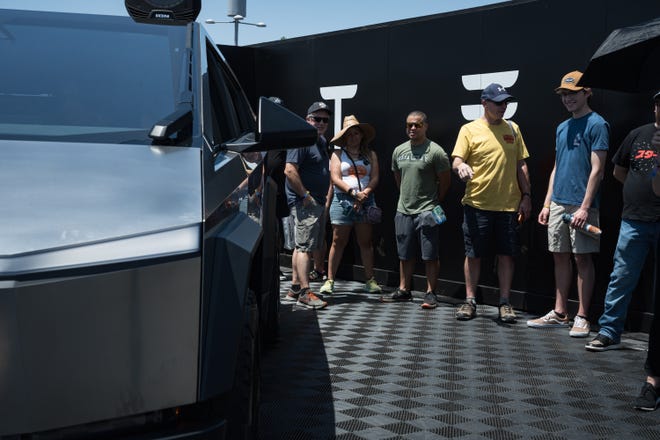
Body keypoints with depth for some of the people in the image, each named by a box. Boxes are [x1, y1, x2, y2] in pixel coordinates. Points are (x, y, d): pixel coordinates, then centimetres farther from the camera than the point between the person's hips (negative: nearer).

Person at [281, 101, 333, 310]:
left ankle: (294, 289, 19)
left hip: (318, 203, 10)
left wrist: (324, 197, 18)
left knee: (302, 246, 13)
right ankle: (305, 293, -11)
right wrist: (305, 195, -20)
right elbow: (290, 170, -23)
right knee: (305, 246, -11)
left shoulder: (322, 142, 18)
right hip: (305, 203, -10)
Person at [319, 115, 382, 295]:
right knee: (338, 241, -1)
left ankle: (370, 280, 7)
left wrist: (364, 193, -13)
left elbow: (374, 178, 5)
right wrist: (353, 193, -14)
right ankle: (330, 280, 3)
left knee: (365, 242, 4)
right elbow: (335, 179, -3)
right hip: (342, 200, -2)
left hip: (365, 201, 2)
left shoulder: (370, 155, 14)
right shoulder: (338, 154, 7)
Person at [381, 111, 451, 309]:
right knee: (405, 254, 12)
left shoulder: (435, 151, -7)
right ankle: (403, 290, 22)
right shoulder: (399, 151, 11)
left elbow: (445, 181, -2)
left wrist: (433, 202, 3)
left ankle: (430, 293, 5)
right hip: (403, 211, 6)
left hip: (427, 212, -6)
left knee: (430, 256, -1)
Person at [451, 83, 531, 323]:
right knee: (473, 254, 3)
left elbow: (521, 165, 14)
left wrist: (526, 196, 7)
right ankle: (470, 301, 14)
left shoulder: (512, 129, 11)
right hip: (477, 203, -2)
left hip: (508, 204, 3)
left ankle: (505, 303, 14)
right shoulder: (469, 129, 1)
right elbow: (456, 161, -5)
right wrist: (461, 166, -29)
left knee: (506, 254, 5)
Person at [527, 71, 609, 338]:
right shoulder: (562, 128, 16)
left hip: (581, 205, -7)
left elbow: (597, 169, -12)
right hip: (558, 203, 7)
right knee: (560, 256, 10)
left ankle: (582, 318, 5)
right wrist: (547, 203, 14)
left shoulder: (596, 124, -6)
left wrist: (585, 207, -18)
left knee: (582, 257, -2)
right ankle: (559, 314, 17)